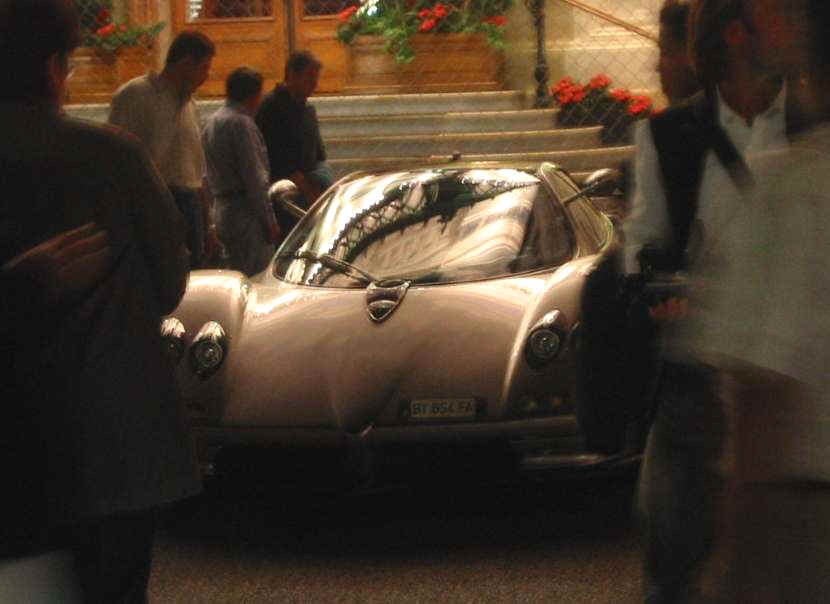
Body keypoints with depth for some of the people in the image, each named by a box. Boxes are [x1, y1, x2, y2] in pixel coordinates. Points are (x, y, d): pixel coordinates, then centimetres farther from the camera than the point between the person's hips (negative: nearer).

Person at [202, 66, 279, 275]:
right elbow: (253, 177, -17)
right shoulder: (241, 123, -14)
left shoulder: (211, 122, 16)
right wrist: (269, 220, -14)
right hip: (246, 217, -10)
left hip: (222, 212, 10)